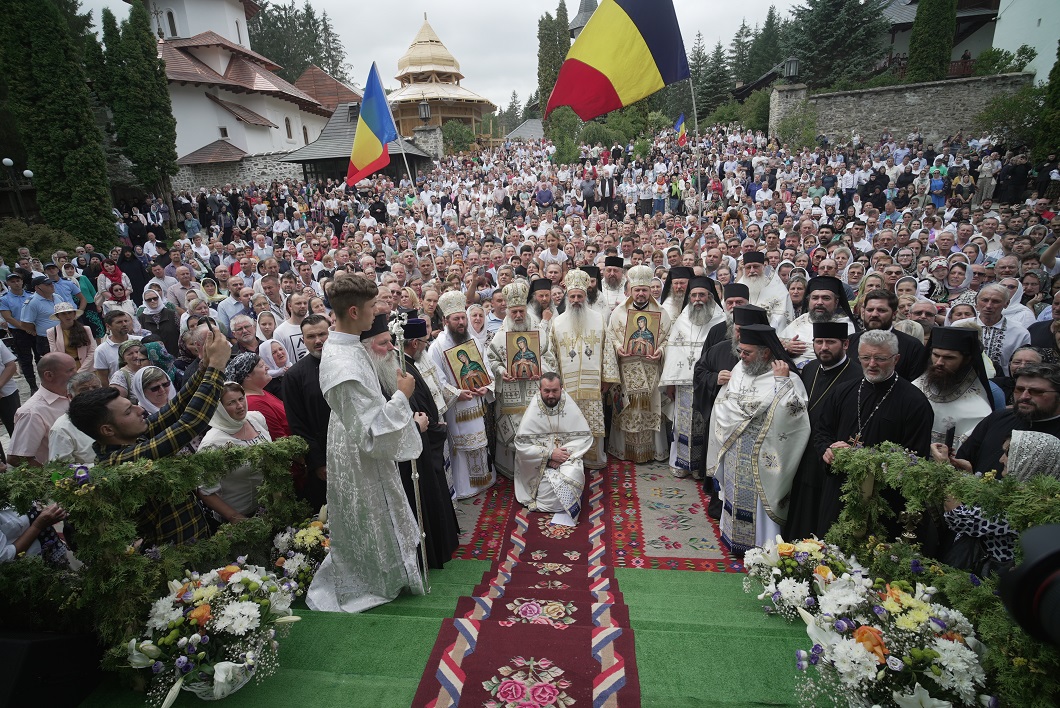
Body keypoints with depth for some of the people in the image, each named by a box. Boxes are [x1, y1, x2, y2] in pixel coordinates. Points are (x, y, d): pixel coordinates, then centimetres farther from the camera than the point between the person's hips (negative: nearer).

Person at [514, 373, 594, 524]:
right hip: (541, 462, -1)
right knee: (547, 490, -26)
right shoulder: (532, 411, -10)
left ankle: (566, 511, -4)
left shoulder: (570, 408, -5)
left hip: (567, 457, 1)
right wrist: (550, 454, -19)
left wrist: (565, 452, -18)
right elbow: (521, 445, -12)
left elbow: (585, 437, -3)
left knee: (573, 476, -29)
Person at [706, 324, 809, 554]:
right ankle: (735, 539, 37)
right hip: (734, 455, 6)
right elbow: (722, 406, 11)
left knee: (758, 500, 5)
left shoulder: (788, 379, -14)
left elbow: (791, 413, -28)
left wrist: (781, 381, -26)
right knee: (736, 497, 19)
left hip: (762, 458, -6)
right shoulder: (739, 369, 3)